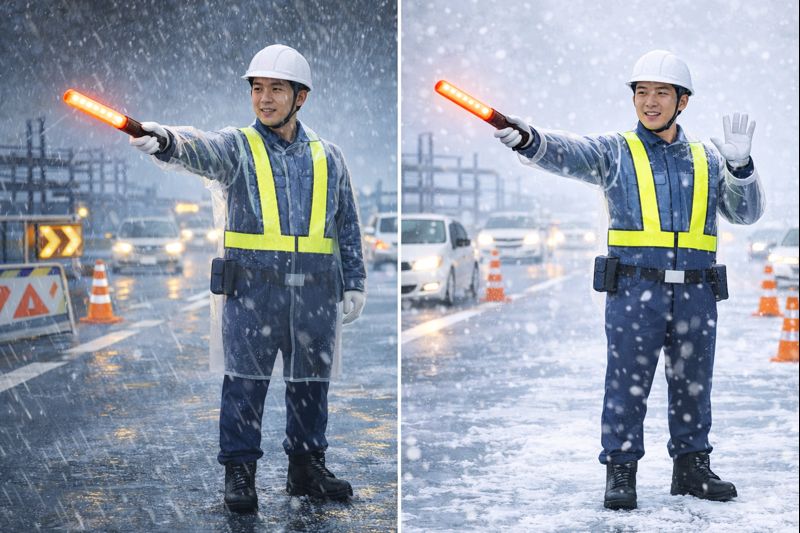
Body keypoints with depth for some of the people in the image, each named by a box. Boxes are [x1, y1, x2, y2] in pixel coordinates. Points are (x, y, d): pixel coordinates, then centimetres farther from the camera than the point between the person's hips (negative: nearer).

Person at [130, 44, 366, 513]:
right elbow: (199, 150, -21)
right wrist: (164, 140, -43)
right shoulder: (237, 147, 2)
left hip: (316, 293, 3)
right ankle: (240, 473, 9)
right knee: (246, 381, -1)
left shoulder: (328, 157, 12)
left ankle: (308, 468, 23)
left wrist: (354, 283, 12)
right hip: (252, 288, -3)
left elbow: (348, 225, 17)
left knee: (311, 382, 10)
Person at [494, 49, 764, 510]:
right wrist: (527, 140, -35)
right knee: (628, 383, -2)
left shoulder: (708, 160, 14)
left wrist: (740, 165, -5)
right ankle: (620, 471, 7)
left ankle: (692, 467, 23)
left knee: (693, 384, 10)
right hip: (634, 291, -3)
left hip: (696, 294, 3)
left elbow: (747, 213, 12)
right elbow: (567, 153, -14)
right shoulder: (615, 152, 5)